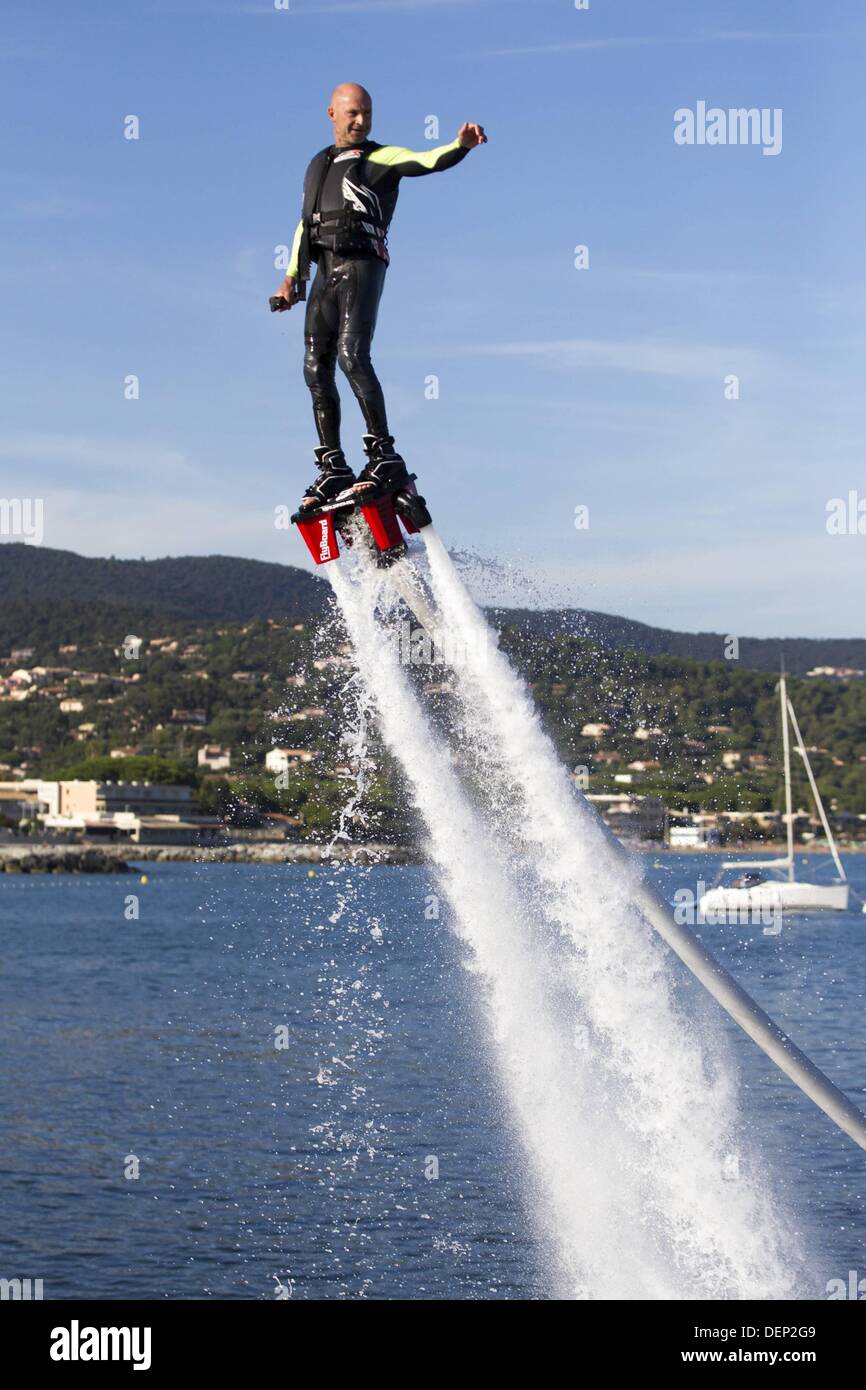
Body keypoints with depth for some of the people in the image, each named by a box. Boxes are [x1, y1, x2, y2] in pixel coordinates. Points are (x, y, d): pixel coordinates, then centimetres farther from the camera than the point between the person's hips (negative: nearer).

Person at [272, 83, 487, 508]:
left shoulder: (381, 158, 7)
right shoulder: (318, 166, 25)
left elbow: (426, 161, -11)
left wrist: (460, 146, -32)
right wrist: (291, 278, 20)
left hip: (361, 265, -6)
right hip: (324, 273, 6)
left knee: (352, 355, -22)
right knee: (316, 368, 1)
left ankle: (384, 455, -20)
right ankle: (333, 468, 6)